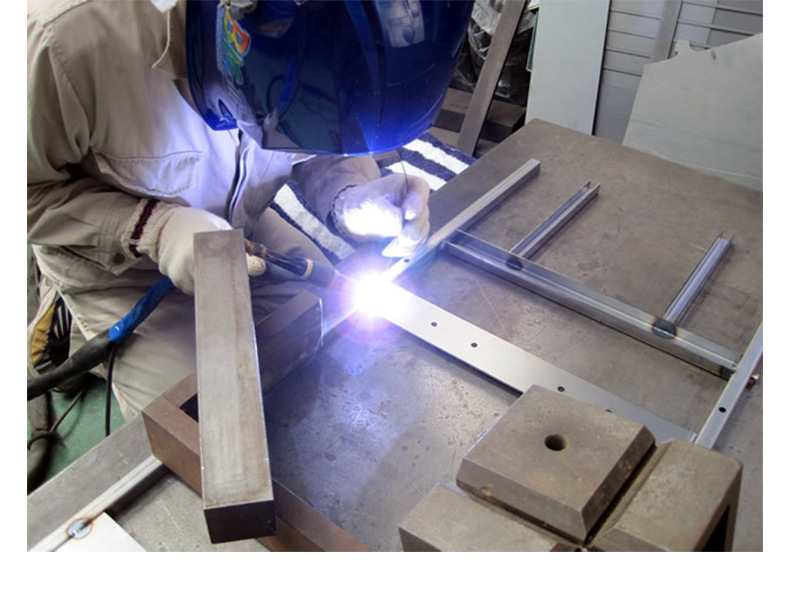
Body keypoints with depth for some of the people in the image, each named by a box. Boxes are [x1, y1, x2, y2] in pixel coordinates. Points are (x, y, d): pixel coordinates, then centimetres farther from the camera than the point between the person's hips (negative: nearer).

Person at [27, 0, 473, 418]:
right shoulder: (77, 38, -36)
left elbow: (320, 153, -4)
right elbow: (28, 193, -20)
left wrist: (349, 199, -25)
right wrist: (151, 226, -33)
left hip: (240, 228, 4)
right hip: (111, 260, -4)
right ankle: (81, 333, 17)